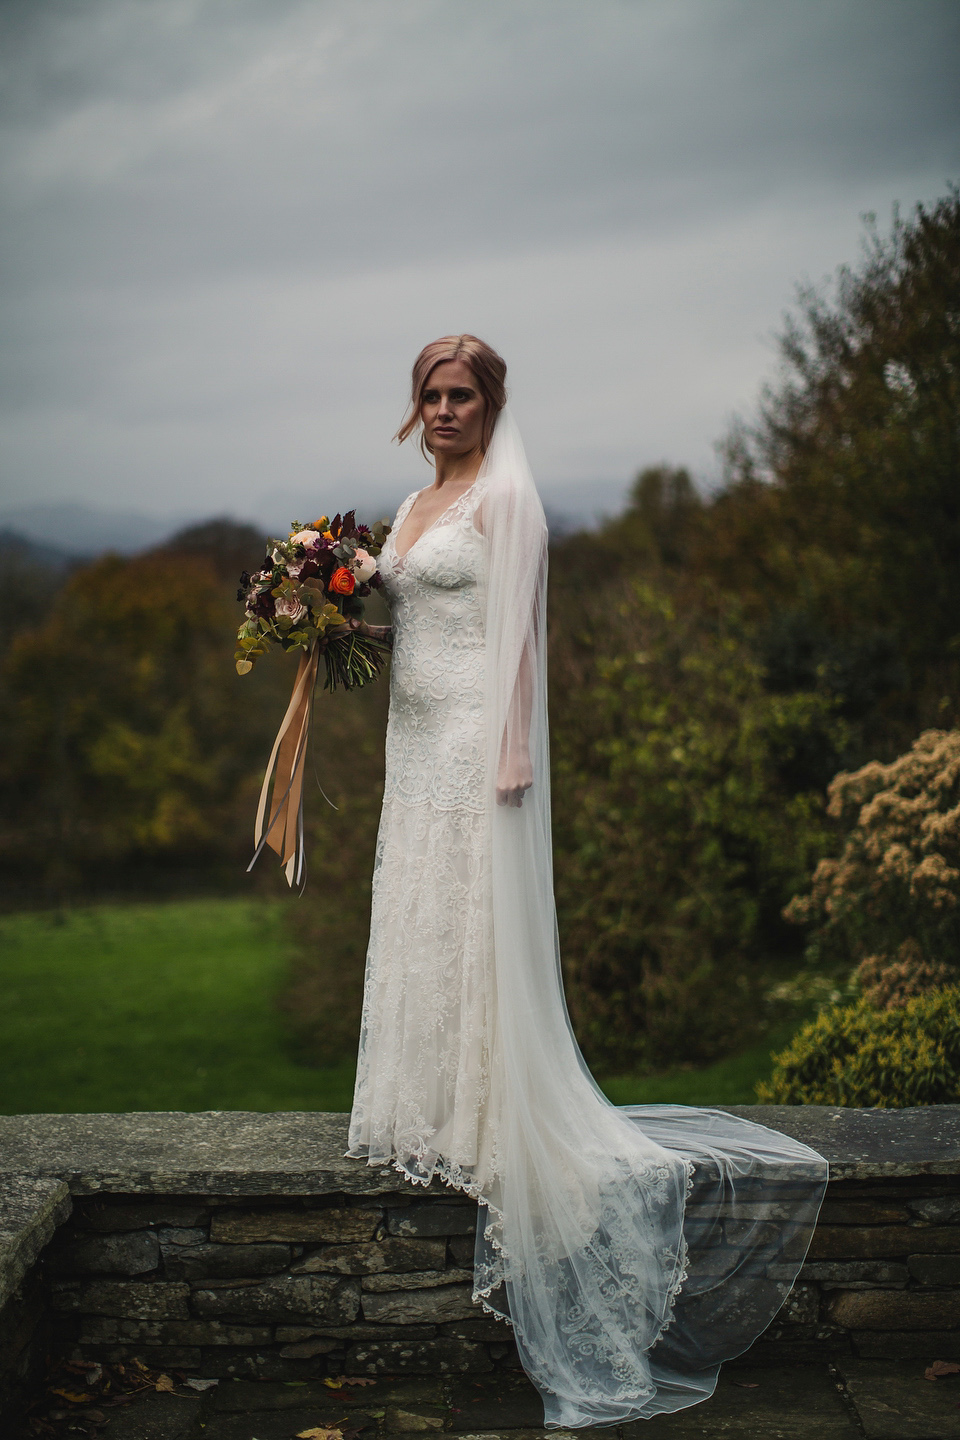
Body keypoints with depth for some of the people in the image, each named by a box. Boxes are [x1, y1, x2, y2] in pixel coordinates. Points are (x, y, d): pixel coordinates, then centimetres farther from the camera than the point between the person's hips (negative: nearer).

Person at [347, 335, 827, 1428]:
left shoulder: (505, 496, -7)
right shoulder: (416, 504, 18)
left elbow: (518, 629, -14)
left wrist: (513, 752, -20)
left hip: (473, 733, -8)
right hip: (417, 734, 8)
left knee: (472, 921, -7)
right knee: (417, 917, 9)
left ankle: (485, 1124, 2)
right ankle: (430, 1114, 17)